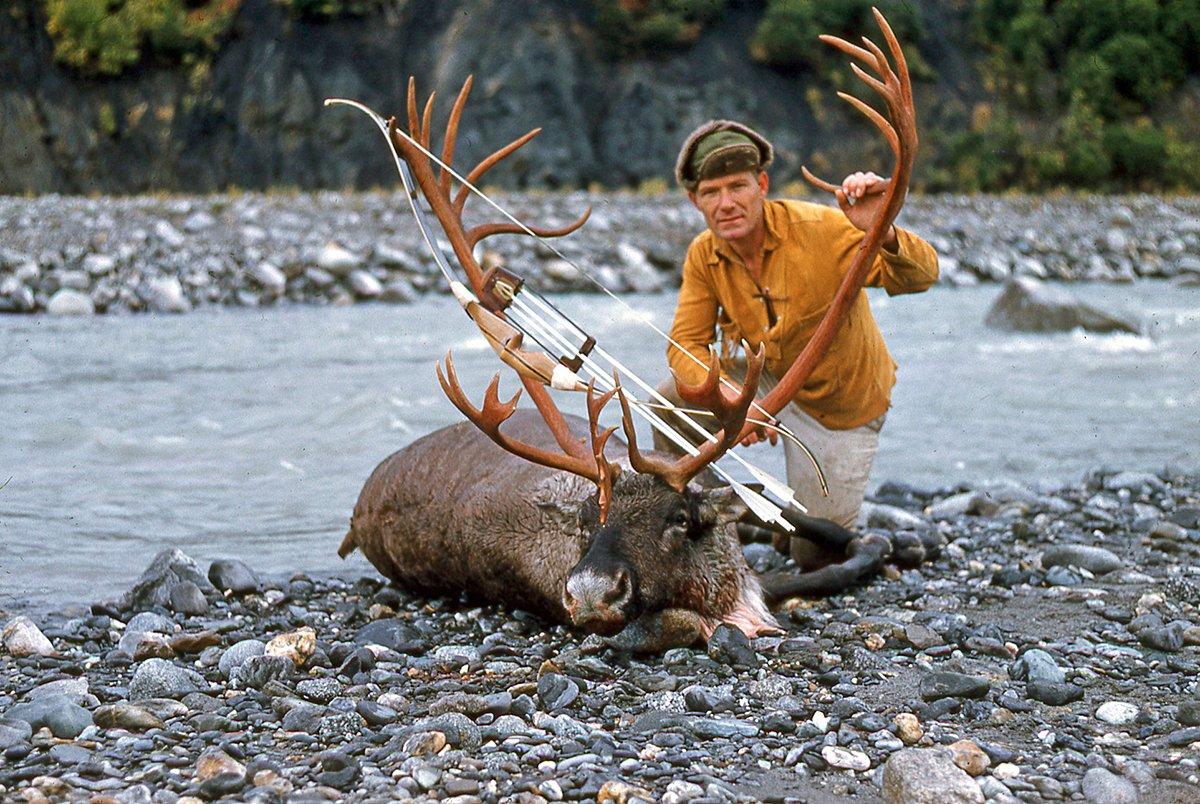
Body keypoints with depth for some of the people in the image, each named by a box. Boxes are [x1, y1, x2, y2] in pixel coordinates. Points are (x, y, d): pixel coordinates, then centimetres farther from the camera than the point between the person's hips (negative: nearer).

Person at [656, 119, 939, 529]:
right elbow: (686, 344, -13)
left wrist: (883, 236, -62)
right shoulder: (704, 255, -14)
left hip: (837, 406, -3)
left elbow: (919, 276, -37)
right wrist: (733, 399, -35)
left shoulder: (820, 229, -30)